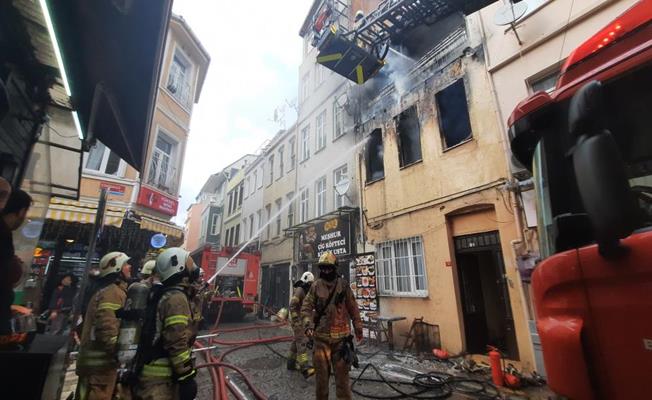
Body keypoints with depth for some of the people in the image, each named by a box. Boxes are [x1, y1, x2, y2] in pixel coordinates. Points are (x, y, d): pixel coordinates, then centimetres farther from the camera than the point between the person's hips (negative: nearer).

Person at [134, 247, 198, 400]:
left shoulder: (162, 295, 13)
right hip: (162, 377, -10)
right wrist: (187, 377, -19)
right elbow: (177, 343, -23)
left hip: (149, 372, 10)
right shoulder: (176, 298, -19)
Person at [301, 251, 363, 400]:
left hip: (341, 335, -1)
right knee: (321, 371, 12)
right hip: (321, 336, 1)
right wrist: (308, 324, -18)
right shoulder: (315, 286, -1)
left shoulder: (343, 285, -2)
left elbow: (353, 309, 5)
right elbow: (306, 307, -2)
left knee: (342, 371, 6)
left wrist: (358, 329, 10)